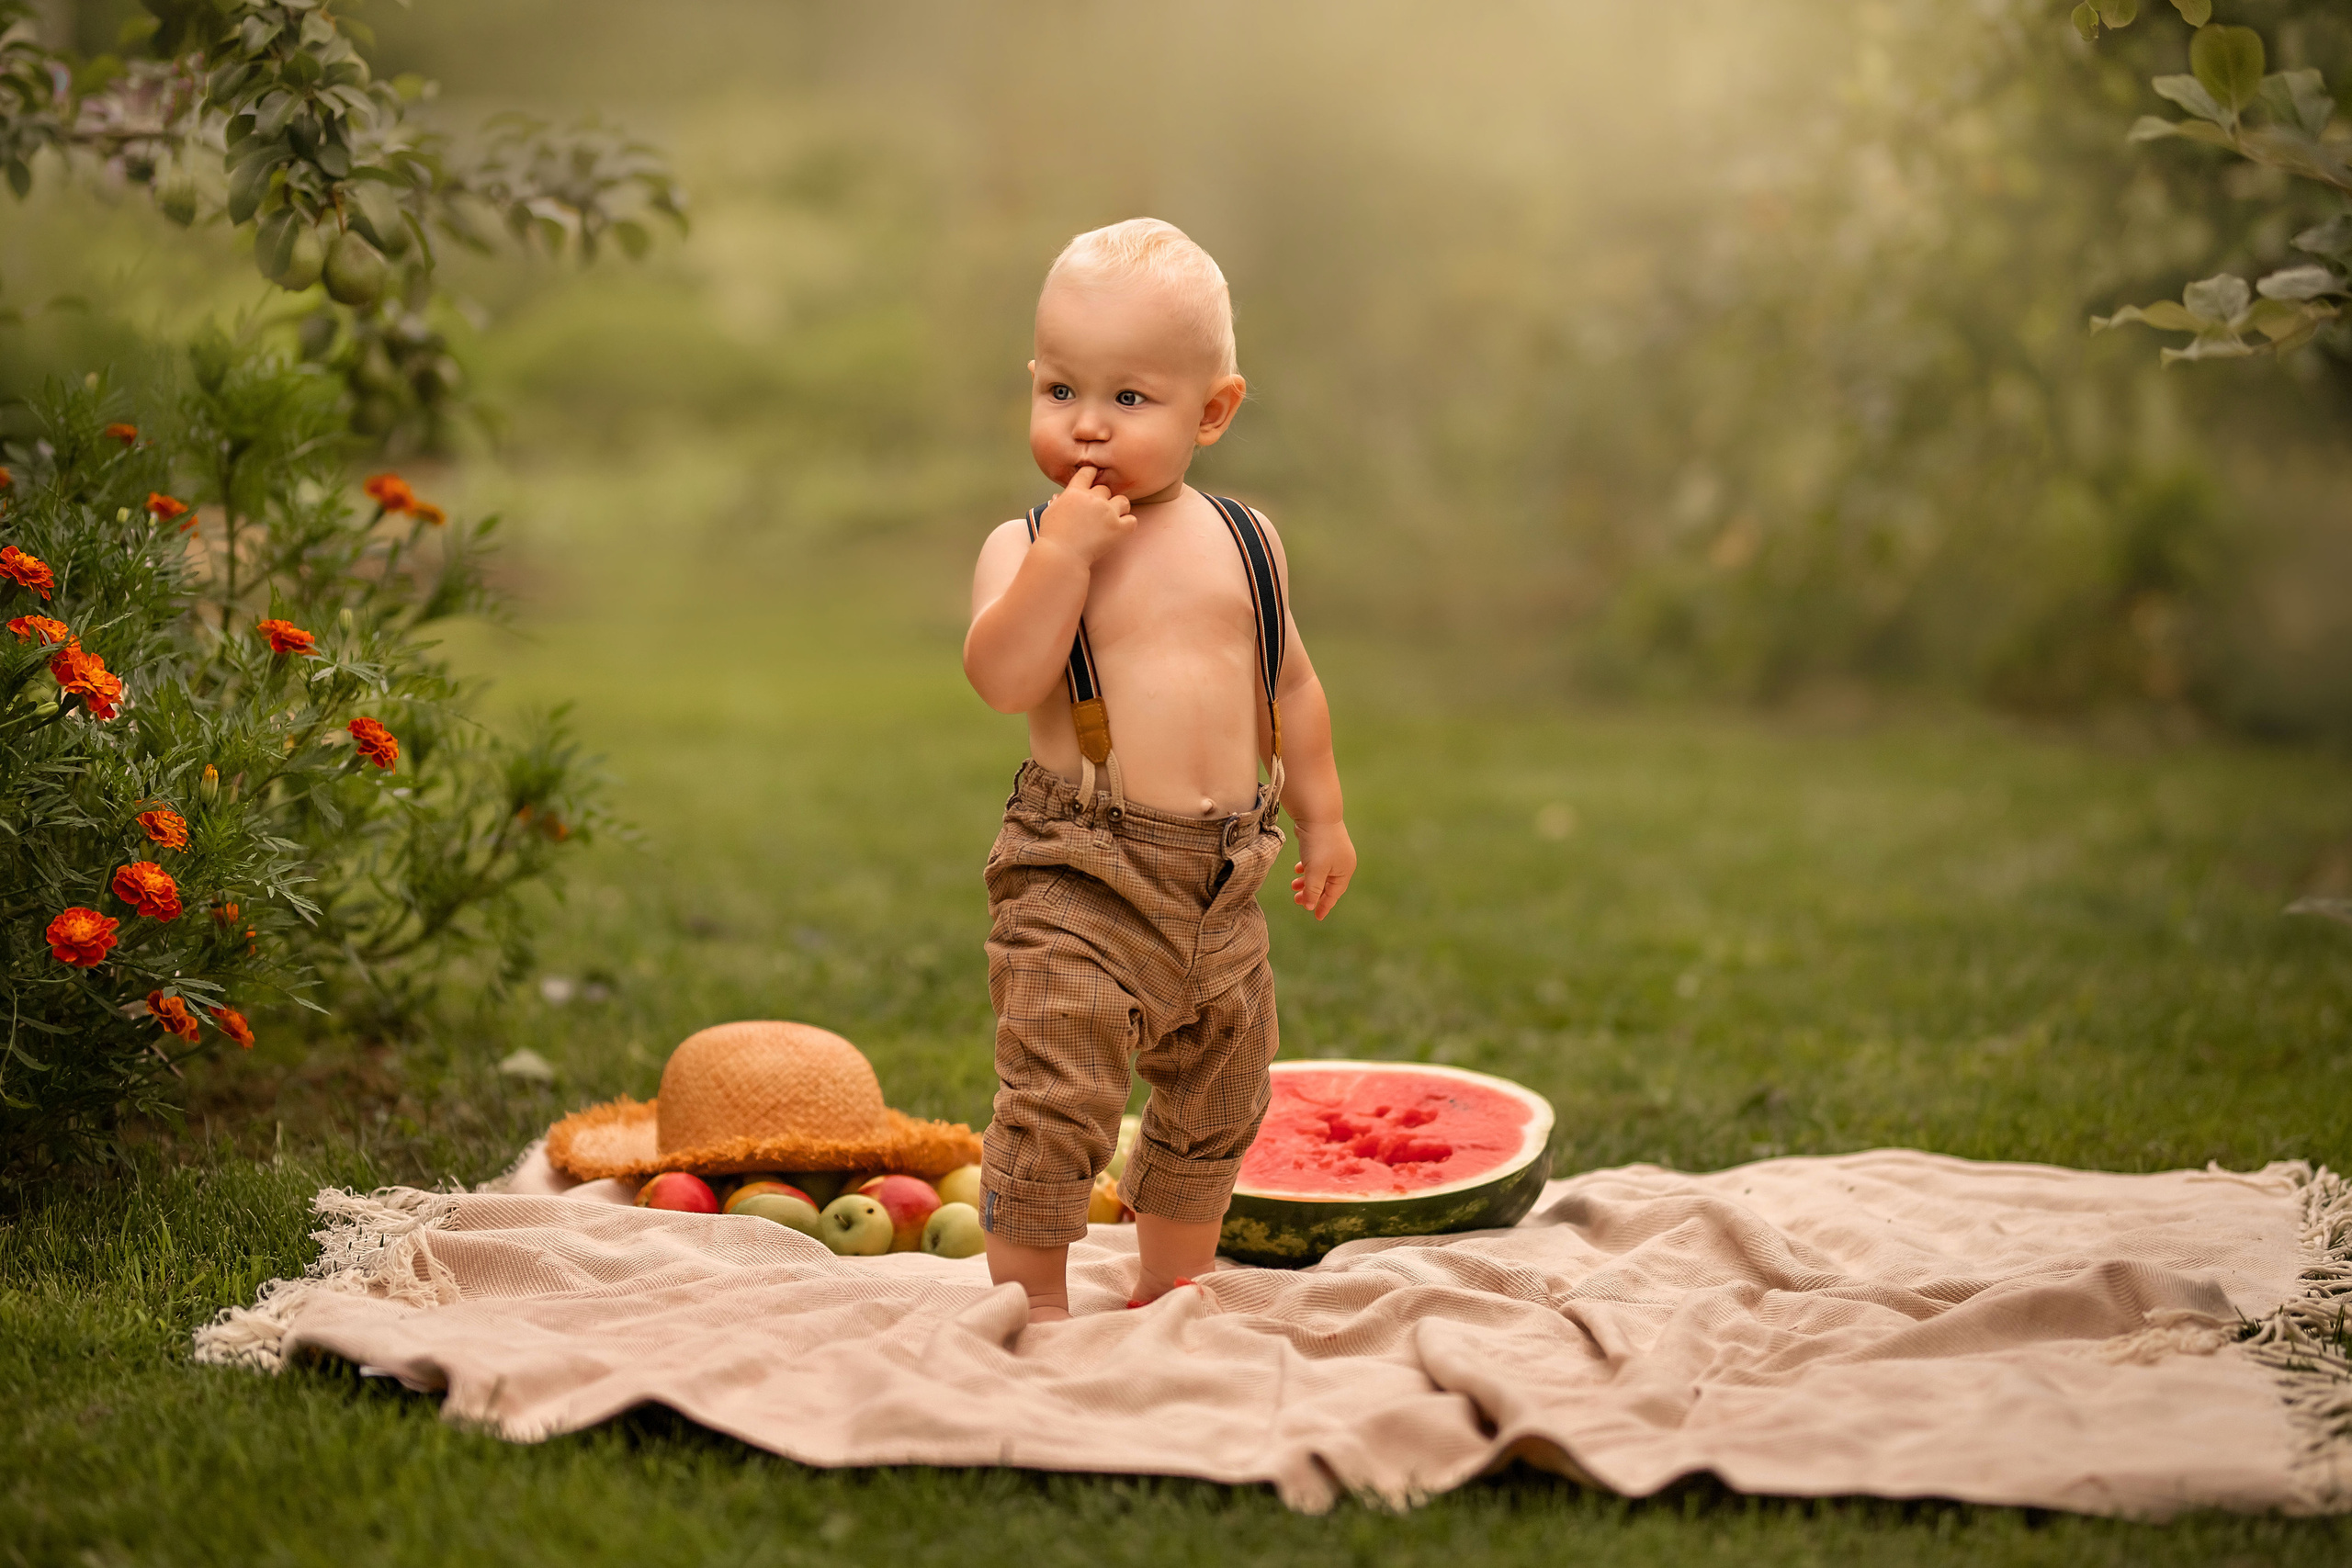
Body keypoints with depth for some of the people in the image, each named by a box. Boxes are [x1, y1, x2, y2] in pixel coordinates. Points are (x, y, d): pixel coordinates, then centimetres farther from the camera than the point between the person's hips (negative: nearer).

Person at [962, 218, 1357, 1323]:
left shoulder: (1243, 543, 7)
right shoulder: (1028, 545, -6)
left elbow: (1288, 685, 18)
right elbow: (1001, 678, -22)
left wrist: (1320, 816, 19)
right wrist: (1065, 548, -25)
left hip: (1220, 879, 5)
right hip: (1078, 872, -5)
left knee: (1215, 1105, 17)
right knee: (1056, 1099, -12)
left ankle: (1172, 1288, 37)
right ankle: (1032, 1303, 6)